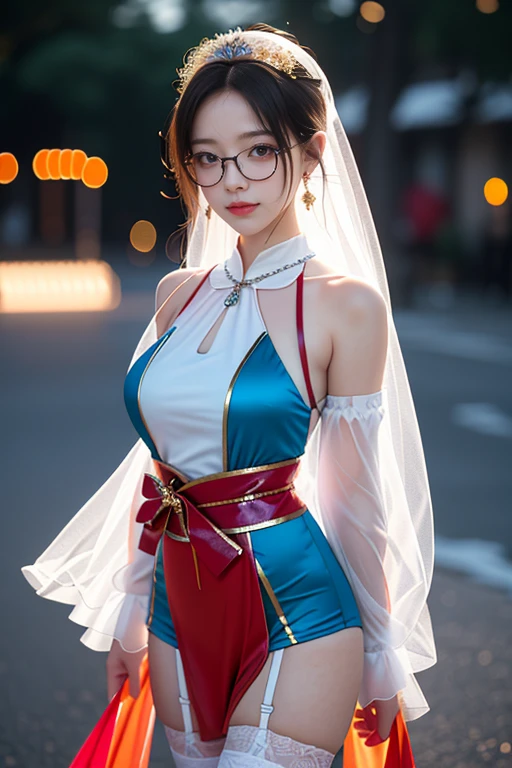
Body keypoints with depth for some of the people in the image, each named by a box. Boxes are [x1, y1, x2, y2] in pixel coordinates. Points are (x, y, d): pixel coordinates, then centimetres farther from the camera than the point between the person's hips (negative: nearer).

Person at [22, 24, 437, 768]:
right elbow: (158, 463, 12)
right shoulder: (179, 294, 5)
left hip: (296, 608, -5)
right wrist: (129, 609, 17)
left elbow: (357, 494, -6)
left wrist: (384, 655, 0)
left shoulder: (344, 302, -10)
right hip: (181, 605, 5)